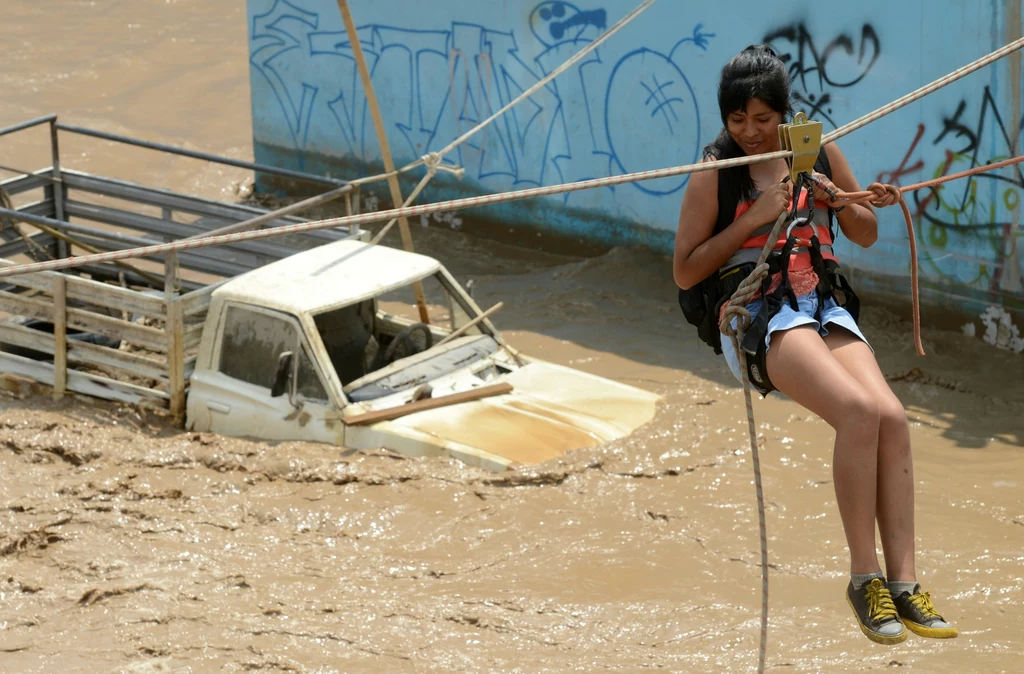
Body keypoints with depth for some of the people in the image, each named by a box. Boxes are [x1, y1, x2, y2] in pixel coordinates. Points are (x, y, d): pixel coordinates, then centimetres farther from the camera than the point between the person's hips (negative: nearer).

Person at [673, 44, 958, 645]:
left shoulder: (818, 152, 12)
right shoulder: (716, 175, 1)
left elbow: (867, 235, 21)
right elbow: (685, 273, -1)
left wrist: (837, 199, -1)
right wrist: (754, 219, -10)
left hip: (825, 308, 4)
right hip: (756, 317, -4)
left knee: (892, 416, -23)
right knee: (858, 410, -30)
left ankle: (903, 583, -24)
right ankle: (864, 576, -22)